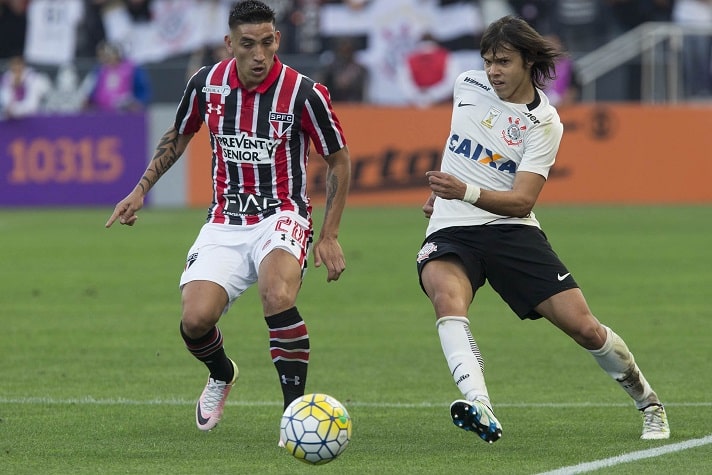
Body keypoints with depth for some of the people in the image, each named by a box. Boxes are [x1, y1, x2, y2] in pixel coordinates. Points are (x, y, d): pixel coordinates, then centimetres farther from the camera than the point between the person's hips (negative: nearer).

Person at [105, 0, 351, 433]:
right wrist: (140, 191, 14)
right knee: (196, 320, -16)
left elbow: (339, 160, 0)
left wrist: (329, 235, -4)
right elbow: (178, 136, 18)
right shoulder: (206, 84, -3)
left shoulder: (304, 93, -13)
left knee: (278, 296, -35)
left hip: (281, 215, -3)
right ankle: (222, 375, 22)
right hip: (225, 222, 3)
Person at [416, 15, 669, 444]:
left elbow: (522, 201, -15)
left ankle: (649, 405, 20)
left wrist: (466, 192, -31)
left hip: (511, 230, -2)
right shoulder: (467, 86, 6)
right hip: (450, 231, 2)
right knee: (447, 296, -35)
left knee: (584, 327, -7)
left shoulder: (543, 122, -6)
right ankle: (479, 407, -52)